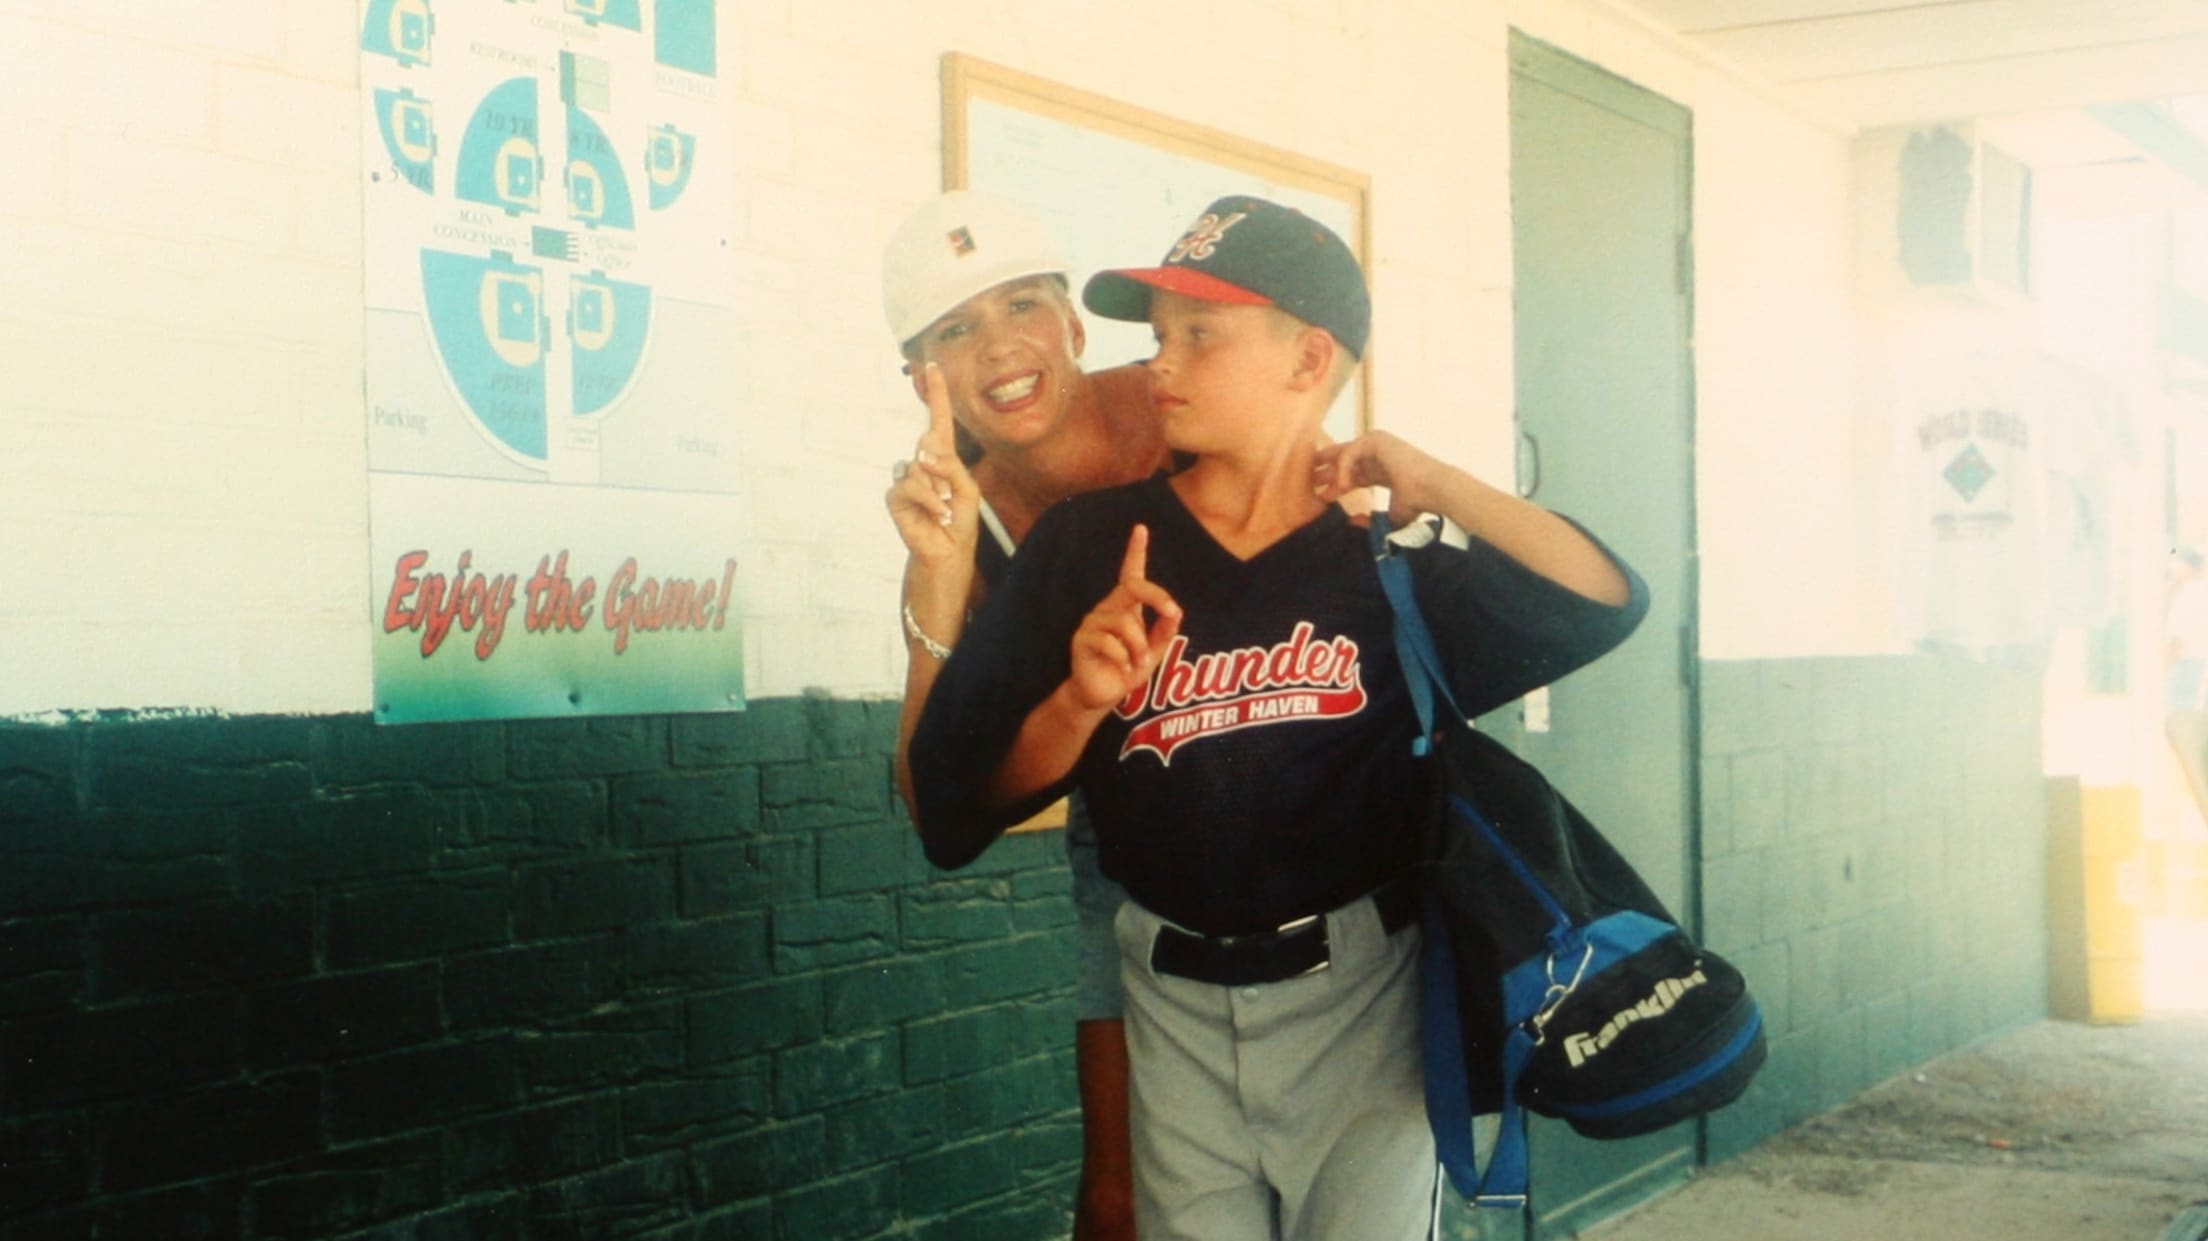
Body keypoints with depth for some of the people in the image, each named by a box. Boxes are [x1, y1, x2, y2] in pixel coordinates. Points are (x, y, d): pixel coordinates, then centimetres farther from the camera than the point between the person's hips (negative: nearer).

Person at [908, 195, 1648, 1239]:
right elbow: (958, 808, -5)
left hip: (1362, 1004, -1)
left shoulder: (1391, 562, -3)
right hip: (1177, 1006, 1)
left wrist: (1433, 485, -12)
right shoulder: (1087, 548, -3)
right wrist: (1079, 703, -24)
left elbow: (1606, 603, -11)